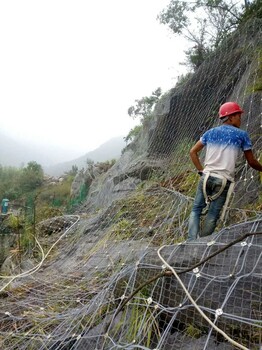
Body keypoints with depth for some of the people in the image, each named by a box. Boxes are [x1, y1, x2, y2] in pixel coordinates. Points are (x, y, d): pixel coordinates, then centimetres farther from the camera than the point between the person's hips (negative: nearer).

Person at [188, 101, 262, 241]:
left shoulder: (211, 132, 13)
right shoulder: (241, 134, 3)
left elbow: (193, 152, 11)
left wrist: (201, 170, 13)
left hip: (207, 176, 3)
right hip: (224, 180, -3)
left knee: (196, 210, 10)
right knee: (212, 215, 3)